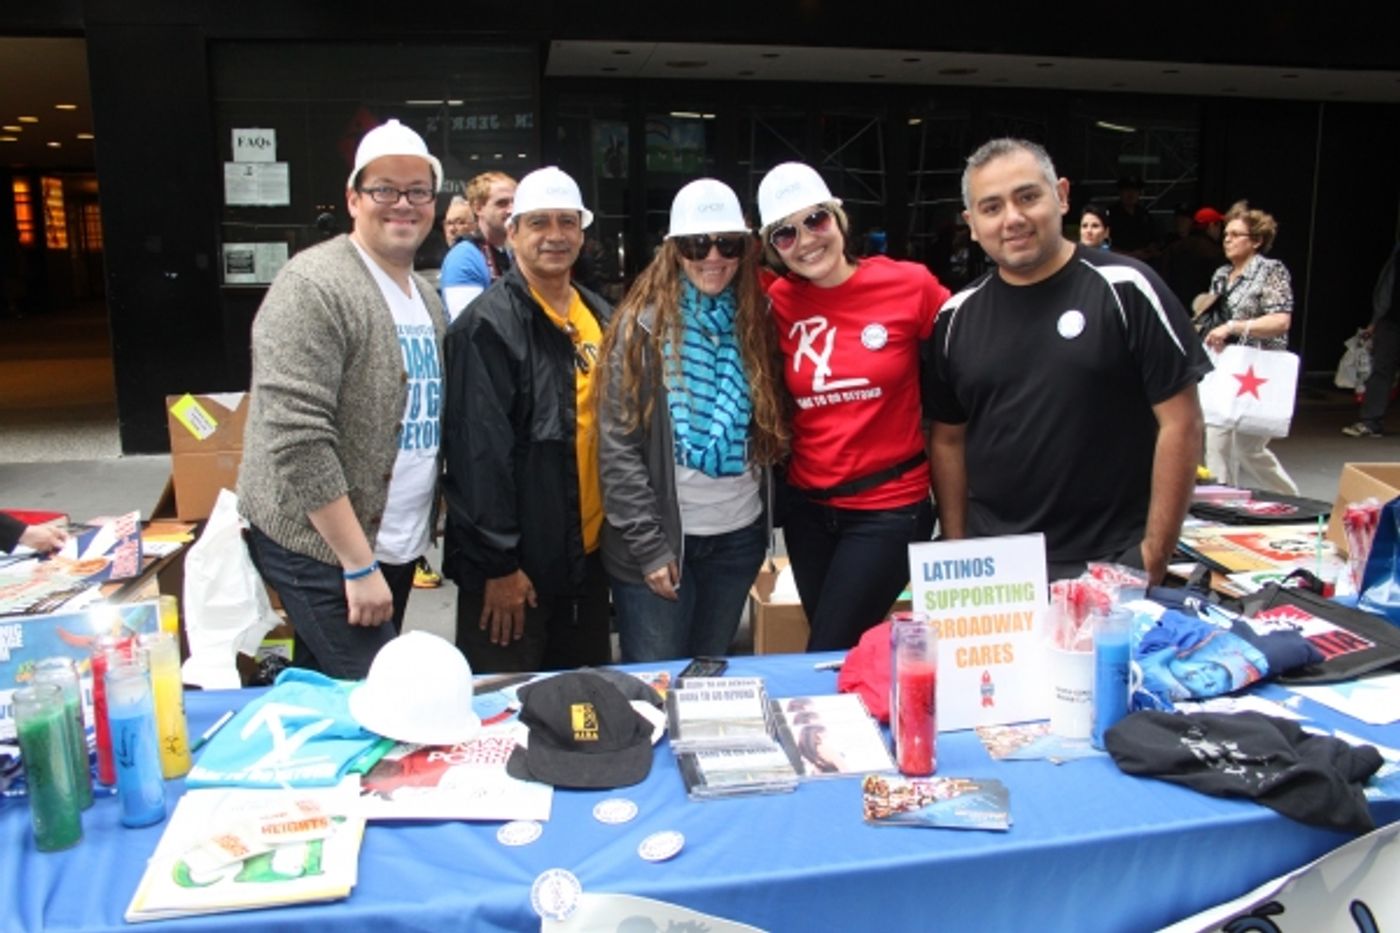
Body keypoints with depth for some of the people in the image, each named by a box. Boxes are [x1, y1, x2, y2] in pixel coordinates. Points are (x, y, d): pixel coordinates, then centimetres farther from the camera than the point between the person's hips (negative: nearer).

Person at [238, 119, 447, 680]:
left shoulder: (426, 297, 12)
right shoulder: (314, 287, -14)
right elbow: (298, 439, -21)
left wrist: (420, 536, 11)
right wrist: (360, 565, -20)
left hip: (396, 548, 8)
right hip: (322, 547, -7)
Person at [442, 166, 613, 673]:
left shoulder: (601, 317, 9)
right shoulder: (489, 324, -14)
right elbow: (481, 450, -18)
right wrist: (498, 564, -18)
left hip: (588, 552, 7)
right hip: (515, 563, -7)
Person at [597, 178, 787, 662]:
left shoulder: (755, 322, 4)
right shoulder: (643, 326, -9)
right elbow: (618, 446, -11)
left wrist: (767, 521, 1)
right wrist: (648, 545, -13)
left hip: (738, 536, 4)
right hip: (659, 540, -4)